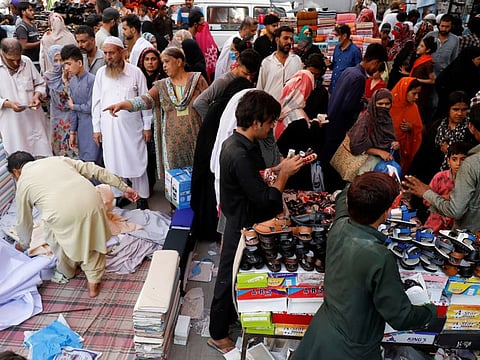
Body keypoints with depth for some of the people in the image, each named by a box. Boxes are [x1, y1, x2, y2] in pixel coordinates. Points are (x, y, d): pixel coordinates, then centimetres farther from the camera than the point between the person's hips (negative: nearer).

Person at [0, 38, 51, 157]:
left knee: (42, 155, 10)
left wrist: (37, 96, -11)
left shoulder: (27, 62, -2)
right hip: (11, 124, -2)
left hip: (34, 119, 2)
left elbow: (40, 84, 9)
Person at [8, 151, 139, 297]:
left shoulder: (23, 182, 22)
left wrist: (23, 244, 51)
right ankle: (94, 282, 31)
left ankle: (66, 273, 50)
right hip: (91, 200, 3)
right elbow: (93, 169, 22)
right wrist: (123, 187, 23)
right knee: (92, 238, 28)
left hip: (62, 213, -2)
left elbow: (24, 221, 32)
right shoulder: (57, 159, 30)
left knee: (57, 236, 30)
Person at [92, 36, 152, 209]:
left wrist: (147, 126, -1)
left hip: (132, 126, -2)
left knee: (137, 161, 5)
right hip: (109, 128, 2)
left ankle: (142, 197, 18)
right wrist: (96, 128, 5)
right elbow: (96, 102, 7)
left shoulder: (135, 72, -4)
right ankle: (117, 195, 23)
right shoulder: (101, 73, 3)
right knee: (113, 163, 9)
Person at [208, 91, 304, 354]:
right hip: (242, 227, -10)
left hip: (244, 221, 10)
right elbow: (265, 199, -28)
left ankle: (231, 315, 50)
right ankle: (217, 335, 30)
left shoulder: (240, 143, 1)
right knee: (229, 277, 9)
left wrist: (279, 168, 0)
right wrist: (285, 174, -17)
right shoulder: (239, 155, -32)